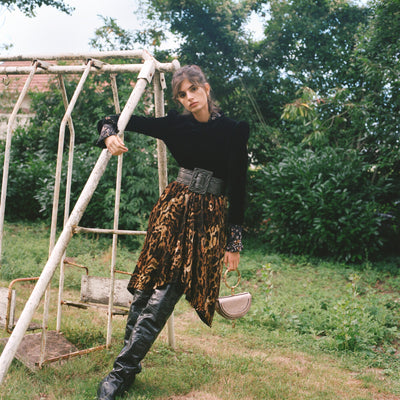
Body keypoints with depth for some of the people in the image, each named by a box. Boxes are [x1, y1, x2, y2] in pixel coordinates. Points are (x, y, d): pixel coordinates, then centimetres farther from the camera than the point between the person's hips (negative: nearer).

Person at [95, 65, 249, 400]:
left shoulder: (234, 132, -2)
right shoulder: (175, 125, 5)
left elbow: (238, 190, -1)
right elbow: (117, 120, 9)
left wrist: (234, 243, -3)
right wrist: (110, 135, -15)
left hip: (209, 218, -3)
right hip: (174, 208, 3)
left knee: (163, 298, -8)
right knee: (145, 289, 1)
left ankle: (122, 371, 2)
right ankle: (129, 365, 18)